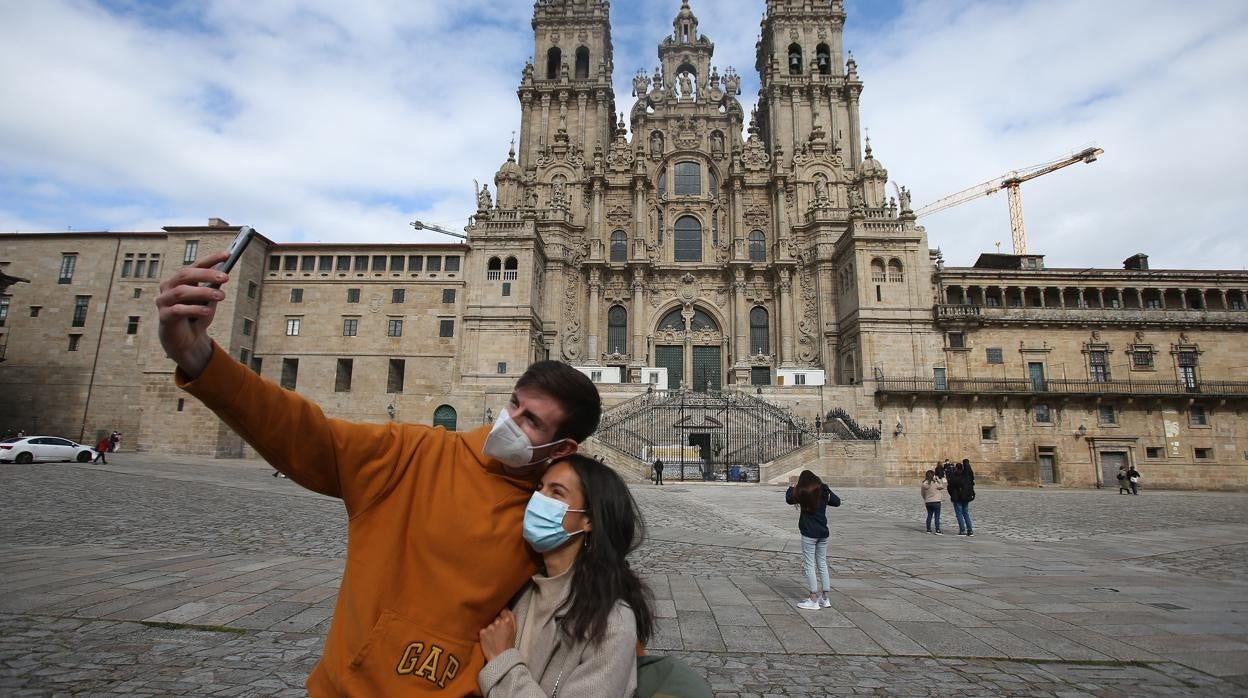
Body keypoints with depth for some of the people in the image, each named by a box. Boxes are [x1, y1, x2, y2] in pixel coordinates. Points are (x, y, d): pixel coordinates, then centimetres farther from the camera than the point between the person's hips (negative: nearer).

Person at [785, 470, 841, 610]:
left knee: (809, 565, 1)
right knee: (822, 564, 13)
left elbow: (789, 498, 6)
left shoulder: (801, 492, -9)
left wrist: (791, 488, 22)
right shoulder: (824, 490, 2)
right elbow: (837, 502, 12)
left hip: (809, 534, -5)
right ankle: (825, 598, 19)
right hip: (823, 532, 5)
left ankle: (814, 600, 2)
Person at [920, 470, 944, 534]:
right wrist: (938, 480, 2)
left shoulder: (924, 484, -2)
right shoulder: (935, 483, -17)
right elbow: (942, 486, 0)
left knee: (929, 515, 15)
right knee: (937, 516, 1)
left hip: (928, 502, 5)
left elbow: (922, 494, 8)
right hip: (936, 502, -5)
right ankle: (937, 530, 0)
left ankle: (928, 529, 18)